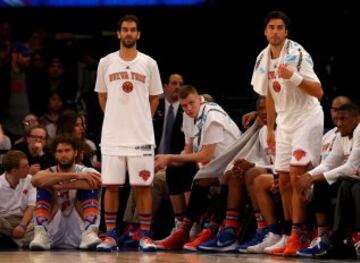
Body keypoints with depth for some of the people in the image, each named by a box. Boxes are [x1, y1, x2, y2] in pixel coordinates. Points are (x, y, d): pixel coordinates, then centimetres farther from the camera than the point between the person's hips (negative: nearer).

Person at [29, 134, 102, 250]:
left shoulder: (86, 172, 2)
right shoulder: (49, 173, 2)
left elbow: (96, 182, -25)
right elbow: (36, 180, -26)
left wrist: (61, 186, -28)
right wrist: (74, 175, -30)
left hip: (78, 235, 0)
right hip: (54, 235, 0)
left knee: (89, 186, -16)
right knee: (44, 188, -16)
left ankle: (89, 234, -35)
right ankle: (41, 235, -33)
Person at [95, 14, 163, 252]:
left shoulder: (149, 63, 4)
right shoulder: (106, 63, 5)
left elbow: (154, 98, 11)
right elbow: (102, 96, 15)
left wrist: (142, 121, 7)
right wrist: (115, 119, 11)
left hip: (141, 136, -1)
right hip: (112, 136, 1)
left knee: (143, 186, -1)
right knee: (111, 186, 1)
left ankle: (145, 236, 4)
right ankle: (110, 236, 7)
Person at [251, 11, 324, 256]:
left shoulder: (298, 54, -15)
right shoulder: (263, 58, 5)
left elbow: (318, 91, -20)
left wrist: (293, 76, -33)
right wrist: (270, 129, 18)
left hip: (307, 118, -7)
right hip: (284, 123, 7)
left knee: (296, 175, -16)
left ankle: (298, 234, -15)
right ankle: (296, 236, 11)